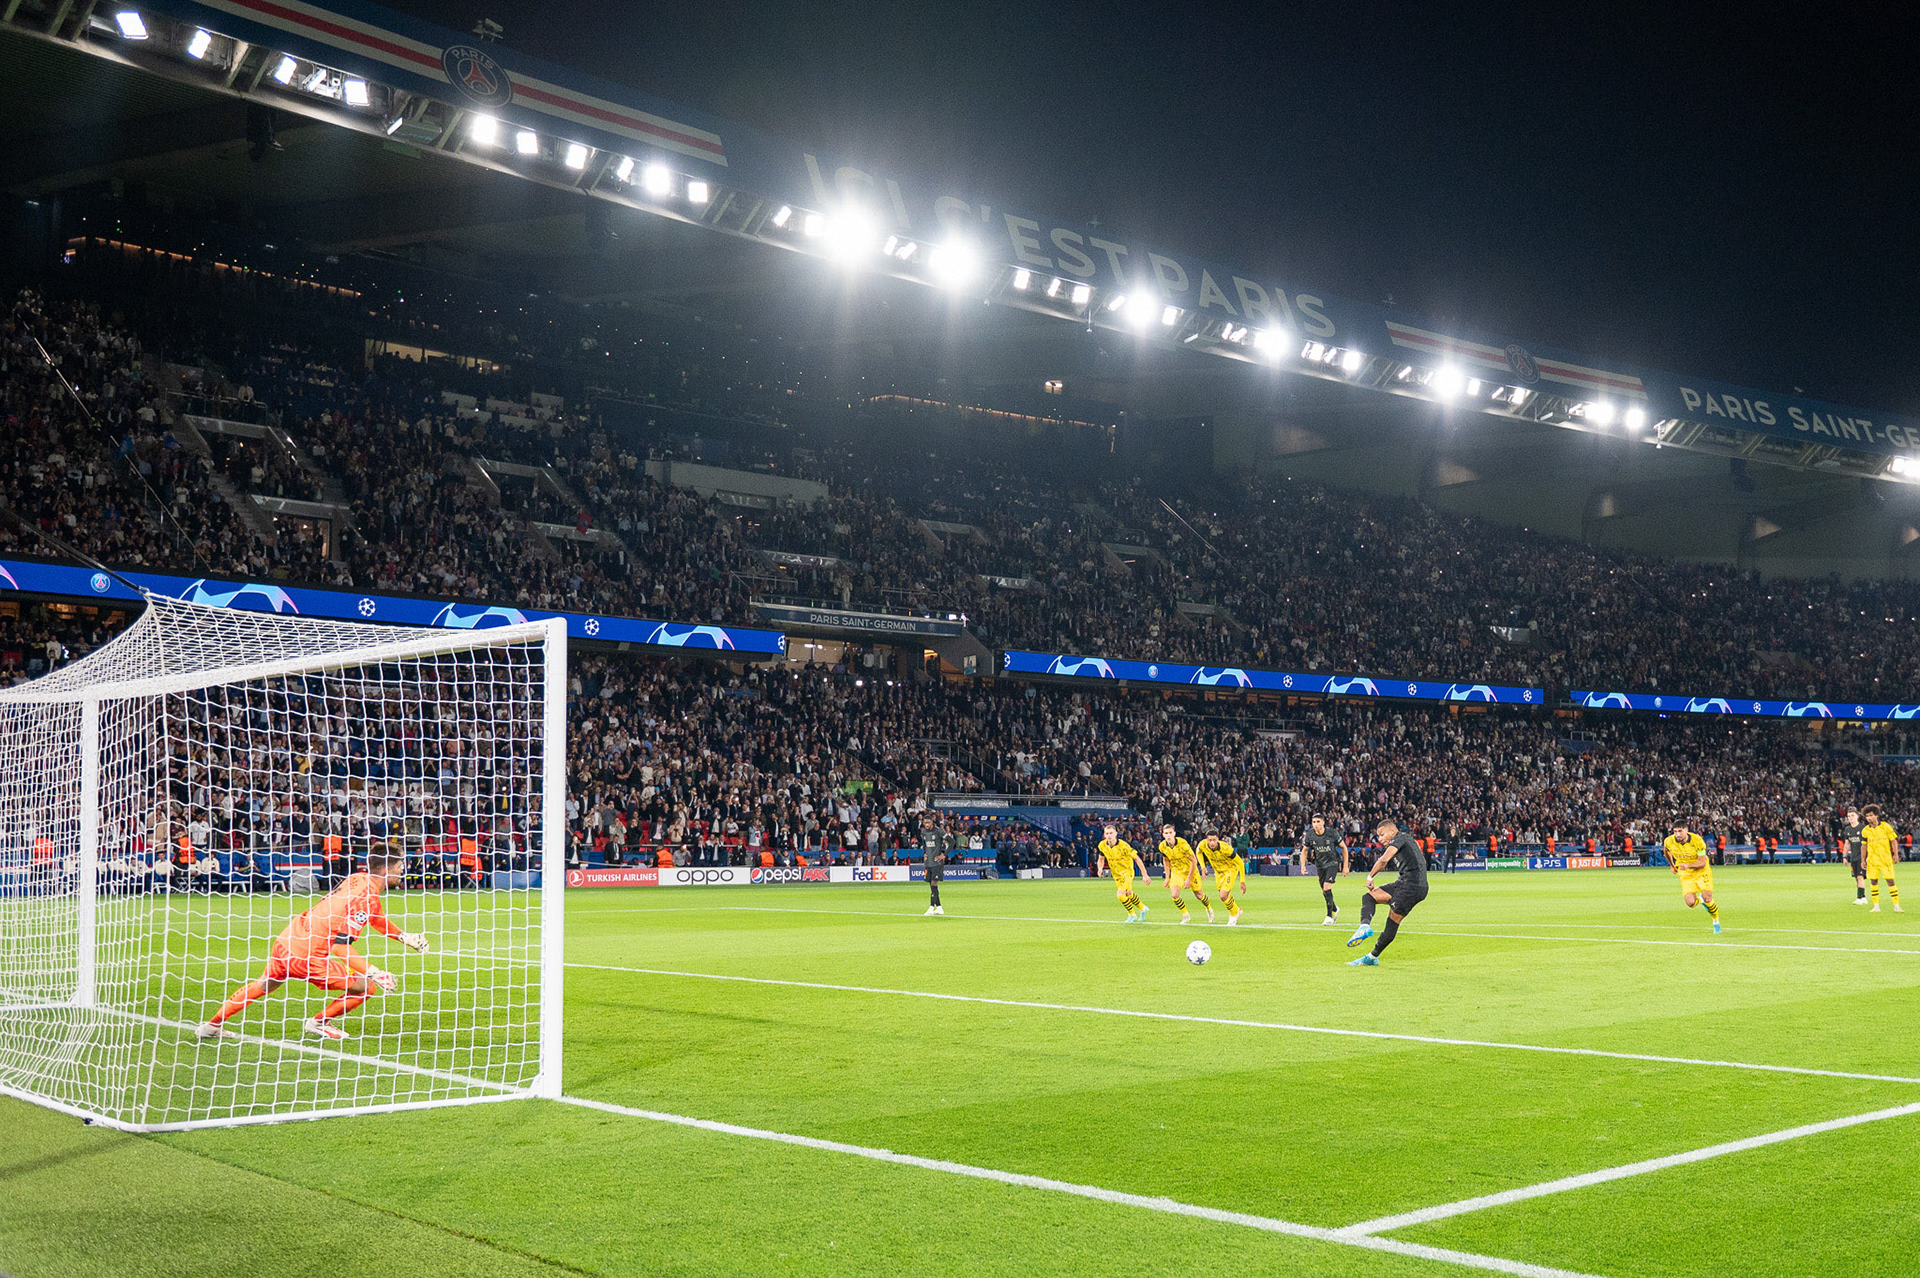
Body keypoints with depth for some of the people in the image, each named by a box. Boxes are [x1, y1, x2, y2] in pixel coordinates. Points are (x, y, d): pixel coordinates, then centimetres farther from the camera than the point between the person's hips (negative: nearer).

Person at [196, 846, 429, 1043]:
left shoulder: (358, 879, 9)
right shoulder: (365, 896, -19)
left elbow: (376, 918, 29)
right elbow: (341, 946, -24)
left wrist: (403, 936, 36)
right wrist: (373, 972, -26)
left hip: (287, 939, 9)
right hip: (307, 954, -9)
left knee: (263, 985, 32)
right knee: (366, 986, -5)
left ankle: (213, 1026, 42)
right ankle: (320, 1023, 13)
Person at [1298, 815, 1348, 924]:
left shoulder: (1331, 834, -17)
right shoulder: (1309, 835, -9)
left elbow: (1344, 847, -5)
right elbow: (1304, 850, 7)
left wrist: (1346, 865, -5)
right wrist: (1303, 865, -6)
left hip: (1333, 863, -4)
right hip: (1320, 865, 4)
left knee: (1327, 887, -20)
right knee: (1324, 892, 7)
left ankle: (1329, 916, -10)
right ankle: (1335, 909, 36)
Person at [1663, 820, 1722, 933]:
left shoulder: (1697, 840, -23)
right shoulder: (1669, 841, -16)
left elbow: (1702, 862, -20)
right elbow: (1667, 851, 11)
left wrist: (1688, 865, -36)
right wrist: (1672, 866, 21)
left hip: (1701, 871, -2)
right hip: (1685, 874, 2)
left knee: (1707, 899, -16)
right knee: (1690, 903, -15)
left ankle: (1716, 921, 16)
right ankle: (1700, 899, 24)